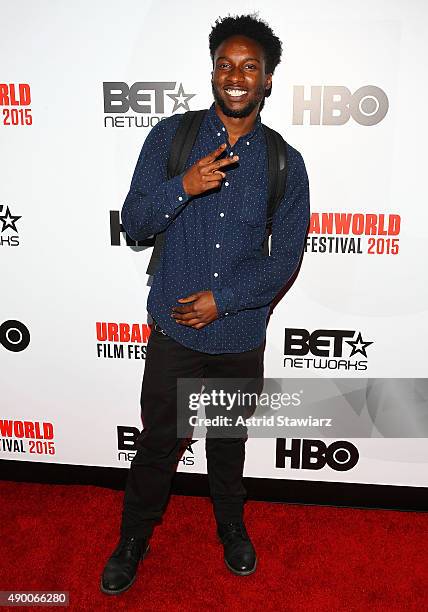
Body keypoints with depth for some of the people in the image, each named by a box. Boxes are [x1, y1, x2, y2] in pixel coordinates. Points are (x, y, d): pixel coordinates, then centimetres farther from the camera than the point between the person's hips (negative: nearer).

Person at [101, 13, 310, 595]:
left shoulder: (285, 163, -3)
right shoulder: (171, 136, -3)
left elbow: (285, 255, -4)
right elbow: (134, 223, -6)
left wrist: (223, 299, -13)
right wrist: (184, 187, -24)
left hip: (241, 334, 1)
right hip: (174, 329, 0)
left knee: (229, 442, 21)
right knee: (157, 441, 12)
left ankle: (232, 526, 48)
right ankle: (133, 541, 38)